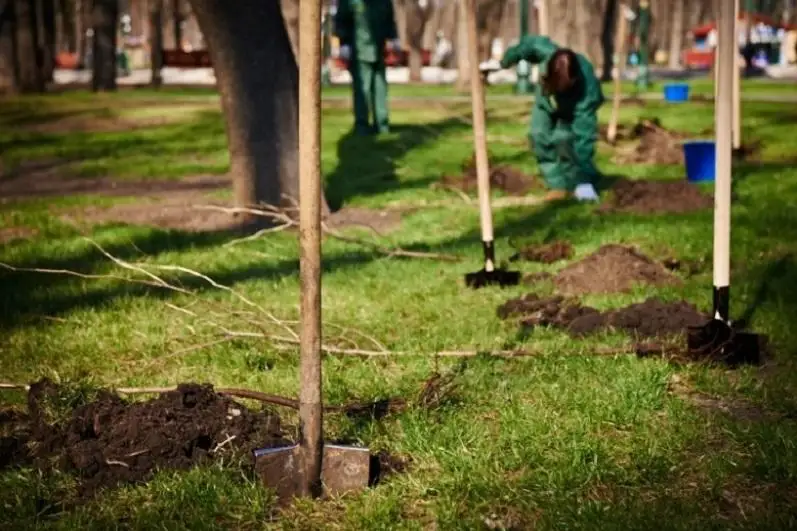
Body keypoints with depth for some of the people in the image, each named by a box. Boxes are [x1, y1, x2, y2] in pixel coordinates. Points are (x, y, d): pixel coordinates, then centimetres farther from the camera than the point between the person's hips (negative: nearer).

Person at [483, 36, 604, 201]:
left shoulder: (587, 93, -48)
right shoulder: (548, 52, -42)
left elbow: (585, 134, -46)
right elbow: (530, 43, -17)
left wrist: (583, 178, -46)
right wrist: (504, 62, -2)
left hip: (575, 107, -4)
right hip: (547, 100, 4)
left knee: (565, 140, -25)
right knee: (540, 137, -9)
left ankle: (583, 185, -8)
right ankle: (559, 185, 3)